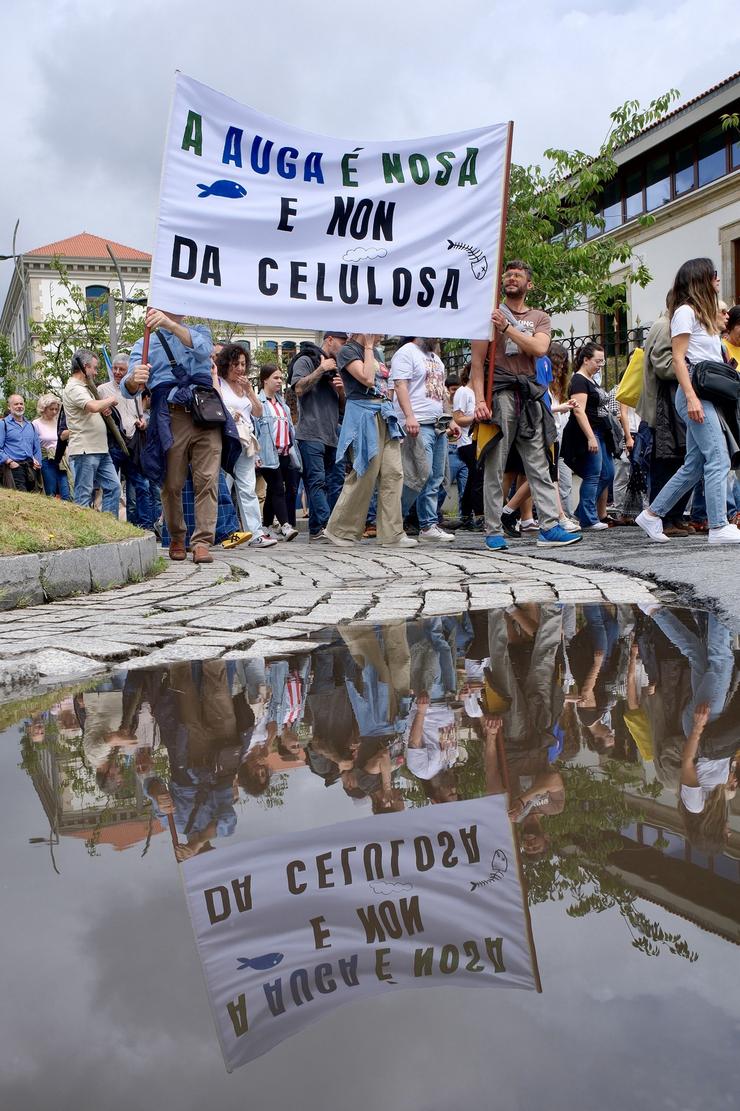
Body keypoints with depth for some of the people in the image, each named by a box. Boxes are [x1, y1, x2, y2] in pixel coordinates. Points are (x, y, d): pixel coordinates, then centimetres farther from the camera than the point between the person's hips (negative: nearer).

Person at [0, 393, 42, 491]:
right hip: (15, 466, -6)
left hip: (31, 467, 6)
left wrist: (37, 462, 8)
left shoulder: (30, 425, 21)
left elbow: (37, 448, 22)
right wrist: (9, 462, -13)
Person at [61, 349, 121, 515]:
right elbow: (93, 406, -28)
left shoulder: (85, 387, 20)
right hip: (84, 451, -10)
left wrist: (104, 409, 9)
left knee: (113, 487, 7)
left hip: (100, 450, 10)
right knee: (83, 495, -6)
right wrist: (111, 400, -9)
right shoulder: (73, 388, -12)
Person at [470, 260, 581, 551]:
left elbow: (539, 348, -5)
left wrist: (507, 327, -11)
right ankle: (493, 532, 1)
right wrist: (480, 400, -12)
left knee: (539, 464, -1)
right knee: (495, 466, -3)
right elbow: (477, 361, 0)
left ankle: (549, 527, -2)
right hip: (499, 392, -3)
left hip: (528, 394, 3)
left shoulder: (540, 318, 17)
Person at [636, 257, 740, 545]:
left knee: (694, 465, 8)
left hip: (709, 394, 9)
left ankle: (652, 514, 14)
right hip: (695, 392, -9)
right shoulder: (686, 311, -2)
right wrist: (691, 397, -20)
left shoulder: (703, 314, 24)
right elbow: (678, 358, -11)